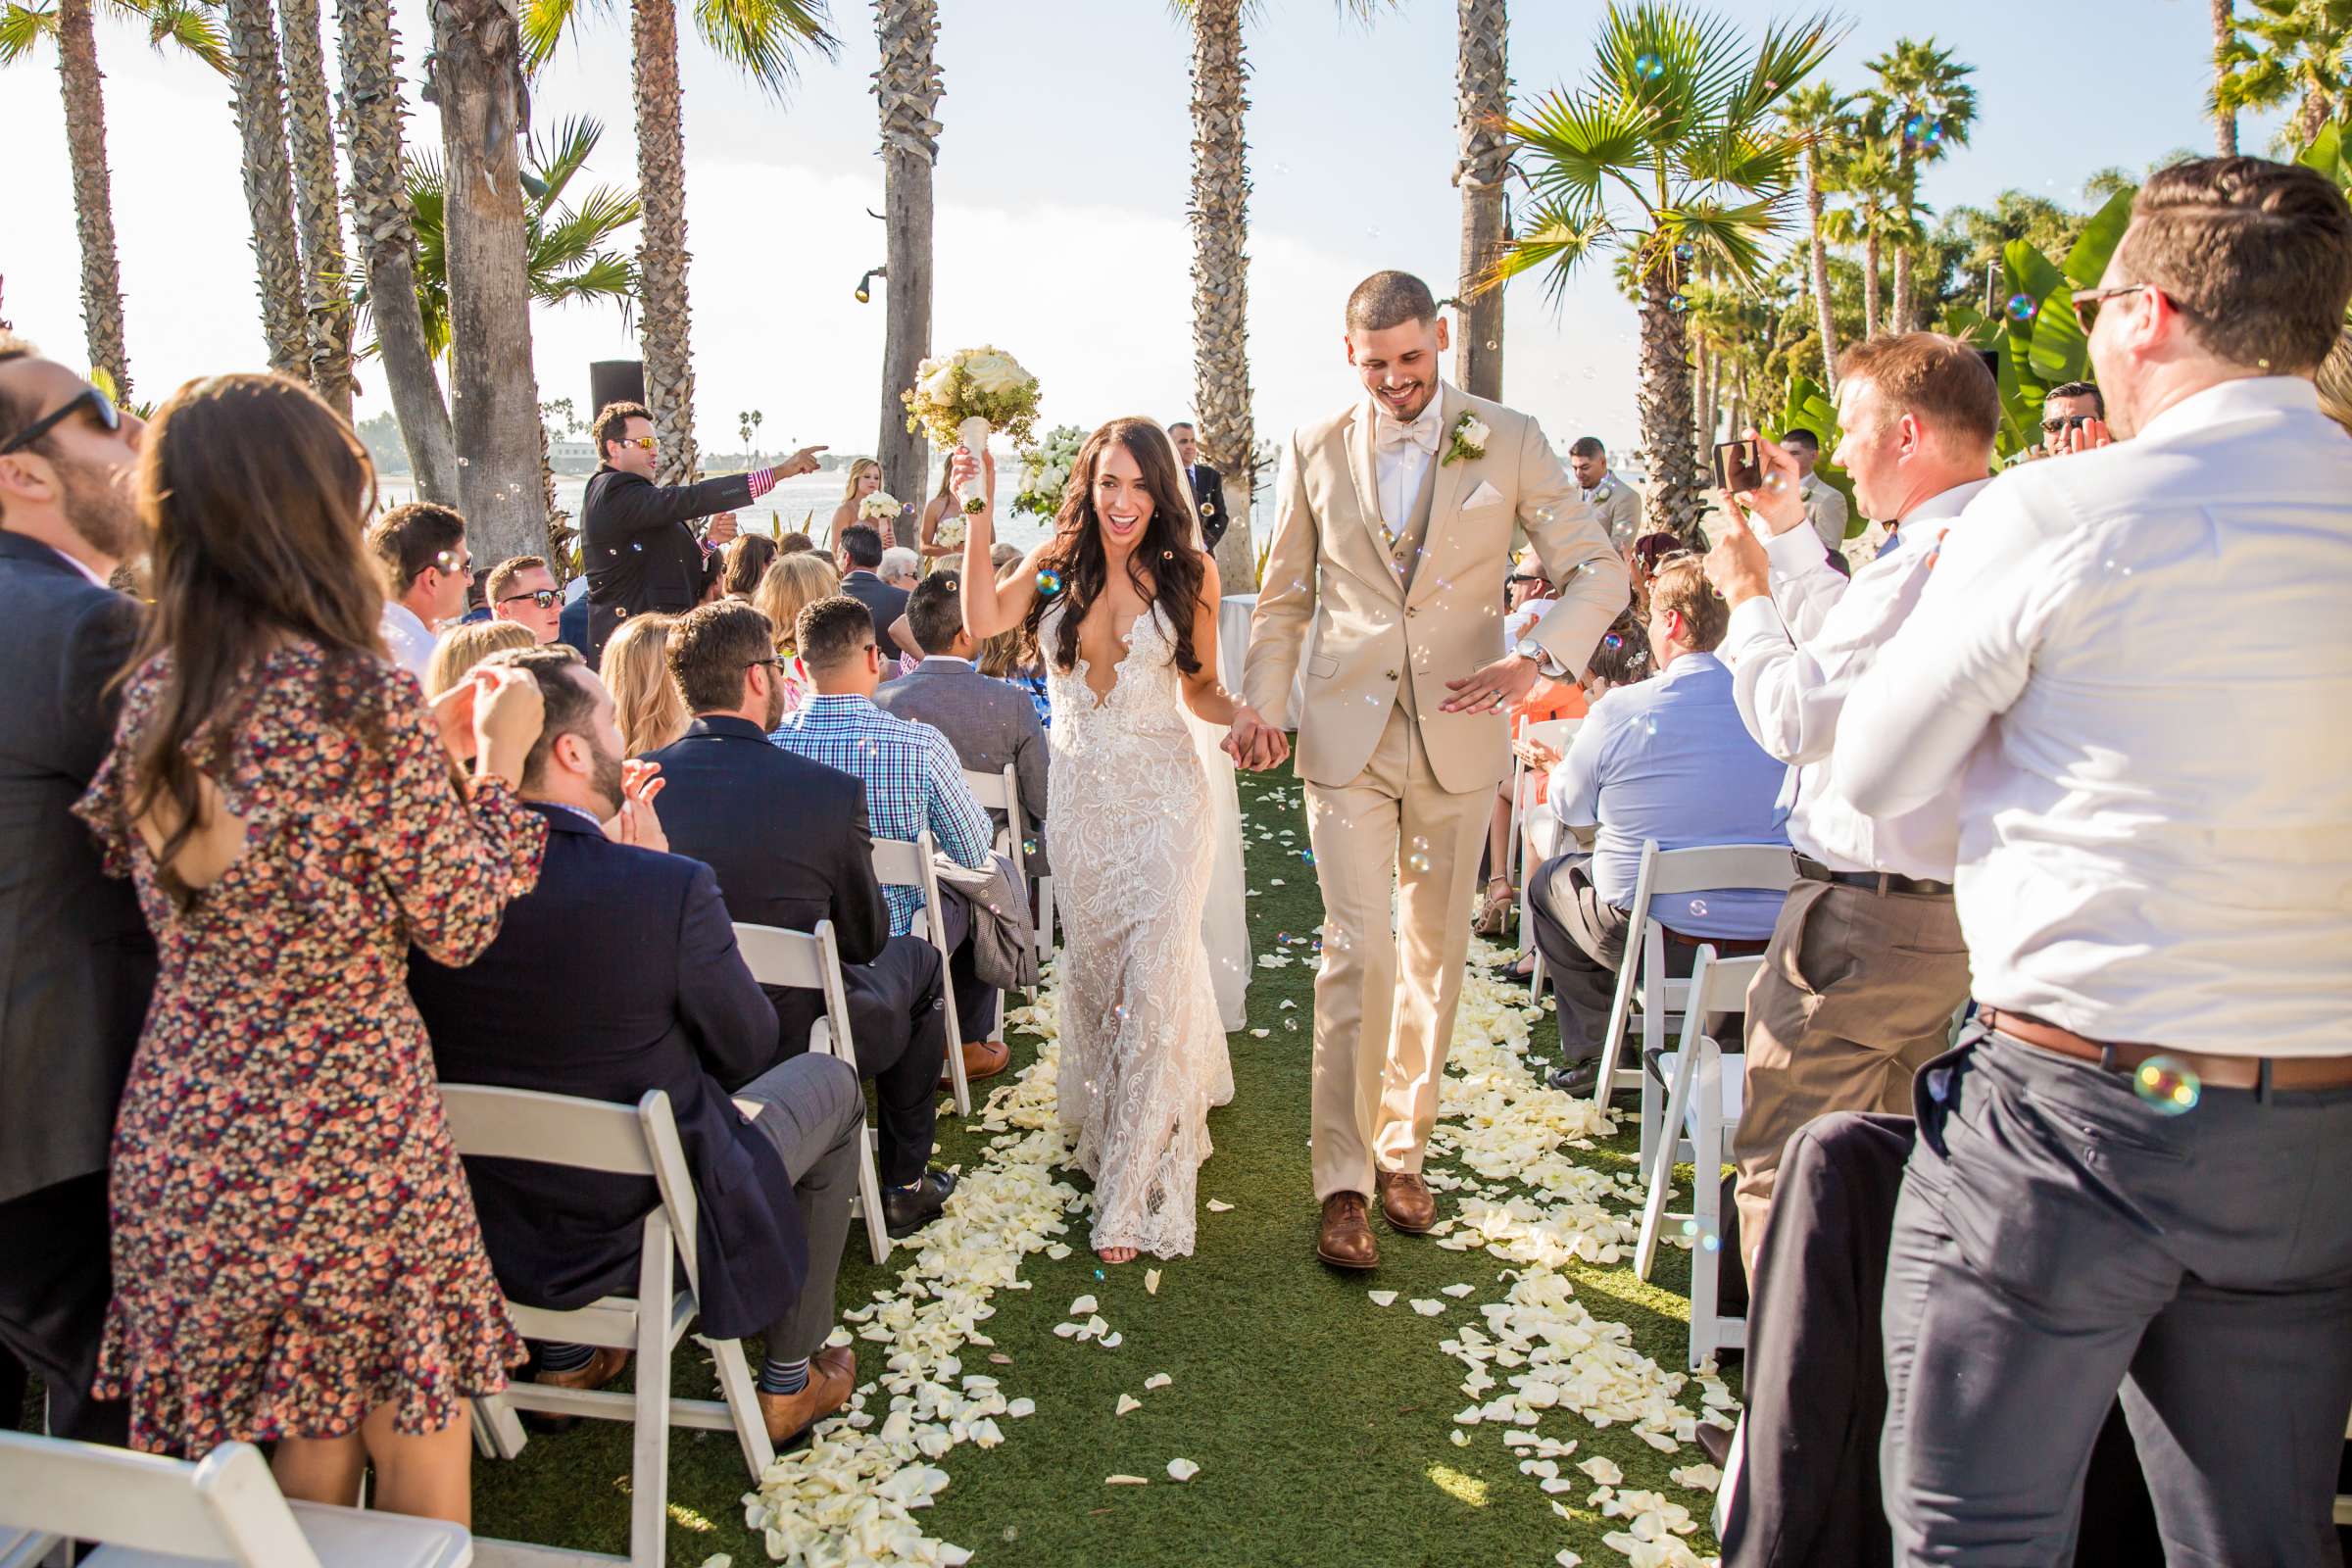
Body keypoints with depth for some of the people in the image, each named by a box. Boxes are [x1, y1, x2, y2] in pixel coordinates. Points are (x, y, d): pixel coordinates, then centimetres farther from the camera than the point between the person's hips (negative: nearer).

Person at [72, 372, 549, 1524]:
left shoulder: (150, 693, 0)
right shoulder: (365, 701, -21)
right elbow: (458, 927, -12)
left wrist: (435, 747, 12)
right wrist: (499, 753, -1)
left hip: (178, 1132, 7)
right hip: (342, 1128, -6)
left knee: (303, 1465, 24)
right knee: (413, 1450, 16)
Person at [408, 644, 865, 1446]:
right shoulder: (669, 888, -29)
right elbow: (747, 1051, -12)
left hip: (486, 1233, 6)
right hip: (647, 1228, -5)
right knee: (830, 1083, 20)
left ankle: (564, 1357, 42)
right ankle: (789, 1382, 30)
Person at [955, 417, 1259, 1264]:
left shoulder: (1189, 571, -1)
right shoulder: (1056, 562, 2)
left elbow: (1200, 691, 6)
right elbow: (983, 620, -18)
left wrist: (1244, 717, -14)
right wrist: (981, 513, -20)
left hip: (1164, 792, -2)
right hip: (1079, 790, 2)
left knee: (1155, 974, -9)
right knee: (1092, 964, 12)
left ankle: (1136, 1189, 2)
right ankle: (1109, 1116, 38)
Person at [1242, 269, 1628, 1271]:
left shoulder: (1507, 441, 1)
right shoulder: (1315, 450, 5)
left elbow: (1598, 571, 0)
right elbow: (1285, 597, 12)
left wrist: (1534, 660, -18)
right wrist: (1260, 704, 1)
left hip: (1457, 737, 1)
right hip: (1347, 736, 0)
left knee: (1434, 957, 10)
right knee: (1357, 951, -8)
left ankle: (1401, 1151, 28)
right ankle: (1342, 1180, 2)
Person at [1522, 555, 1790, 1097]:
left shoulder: (1620, 710, -16)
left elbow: (1570, 808, 1)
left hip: (1657, 939, -4)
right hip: (1770, 939, 5)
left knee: (1549, 880, 24)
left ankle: (1589, 1056, 26)